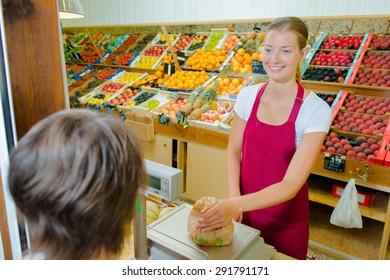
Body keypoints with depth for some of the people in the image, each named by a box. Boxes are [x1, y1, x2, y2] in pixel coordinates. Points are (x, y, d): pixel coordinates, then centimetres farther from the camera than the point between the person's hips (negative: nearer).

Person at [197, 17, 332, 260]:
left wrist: (238, 204, -37)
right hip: (245, 211, 3)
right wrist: (234, 196, -12)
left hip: (286, 219, -3)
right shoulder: (248, 96, -8)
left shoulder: (316, 110, -19)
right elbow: (234, 150, 1)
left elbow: (291, 184, -24)